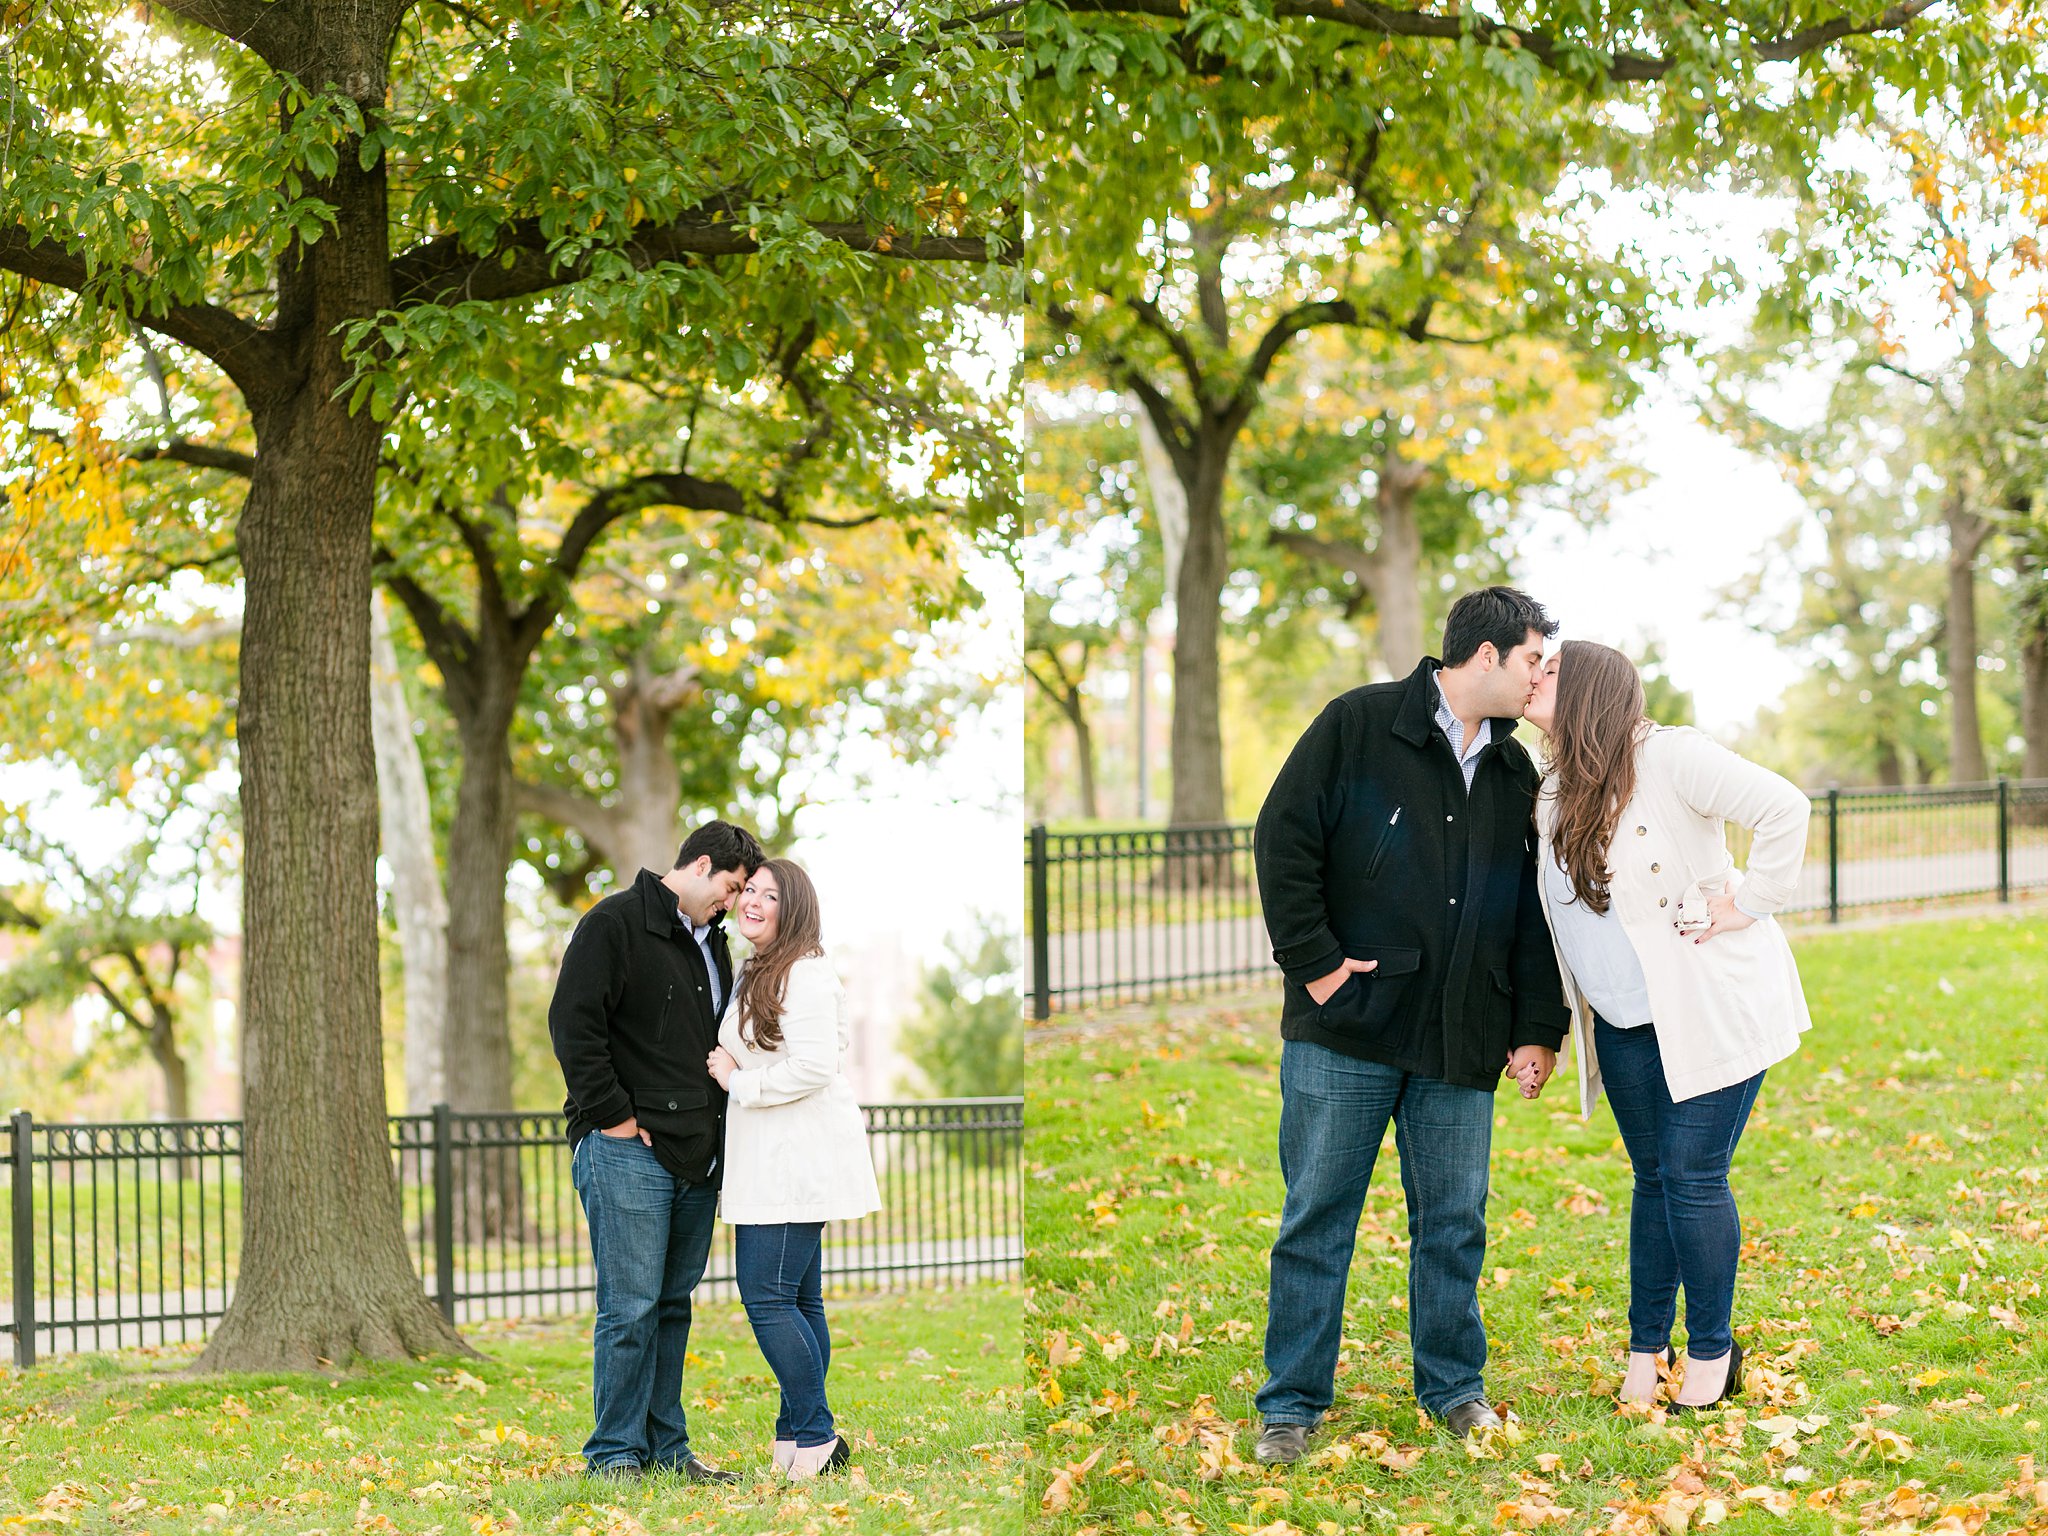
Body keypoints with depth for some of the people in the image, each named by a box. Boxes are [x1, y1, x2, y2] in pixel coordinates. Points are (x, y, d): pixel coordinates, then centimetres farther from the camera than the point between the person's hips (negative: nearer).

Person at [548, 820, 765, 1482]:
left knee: (674, 1303, 11)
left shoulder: (710, 941, 19)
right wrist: (612, 1115, -15)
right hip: (628, 1150, -8)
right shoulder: (616, 923, -7)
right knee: (631, 1307, -7)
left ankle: (666, 1447, 17)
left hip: (695, 1154, 8)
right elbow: (573, 1022, -15)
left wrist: (715, 1121, 16)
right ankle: (614, 1455, -2)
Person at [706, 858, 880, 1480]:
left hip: (796, 1161, -11)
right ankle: (800, 1439, 15)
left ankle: (814, 1436, -8)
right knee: (799, 1299, 12)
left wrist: (738, 1080, -12)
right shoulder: (756, 973, 19)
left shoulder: (804, 976, -14)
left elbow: (813, 1066, -23)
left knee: (767, 1295, -12)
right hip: (774, 1160, 11)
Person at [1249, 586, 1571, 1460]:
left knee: (1454, 1222, 8)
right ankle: (1292, 1402, 8)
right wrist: (1315, 963, -11)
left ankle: (1453, 1385, 22)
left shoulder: (1514, 772, 14)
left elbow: (1535, 913, 16)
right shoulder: (1359, 725, -4)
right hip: (1345, 1028, -4)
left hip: (1461, 1043, 5)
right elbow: (1283, 841, -6)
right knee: (1317, 1217, 1)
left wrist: (1537, 1027, 9)